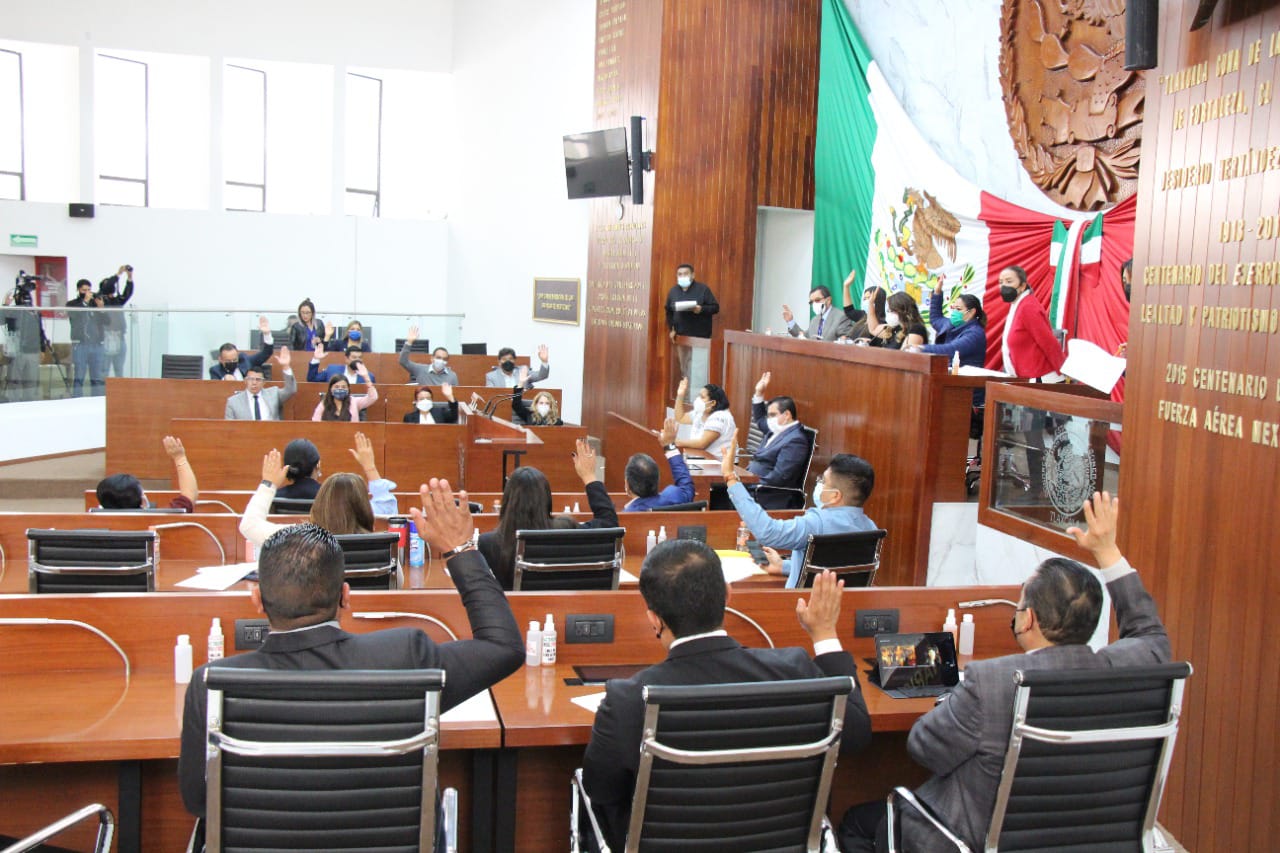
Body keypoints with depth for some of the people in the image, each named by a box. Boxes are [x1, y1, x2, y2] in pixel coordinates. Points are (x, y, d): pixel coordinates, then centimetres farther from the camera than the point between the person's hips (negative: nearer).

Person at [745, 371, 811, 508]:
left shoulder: (795, 440, -16)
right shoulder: (778, 429, 14)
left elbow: (777, 478, -23)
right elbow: (759, 420, 36)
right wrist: (759, 393, 25)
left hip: (769, 498, -10)